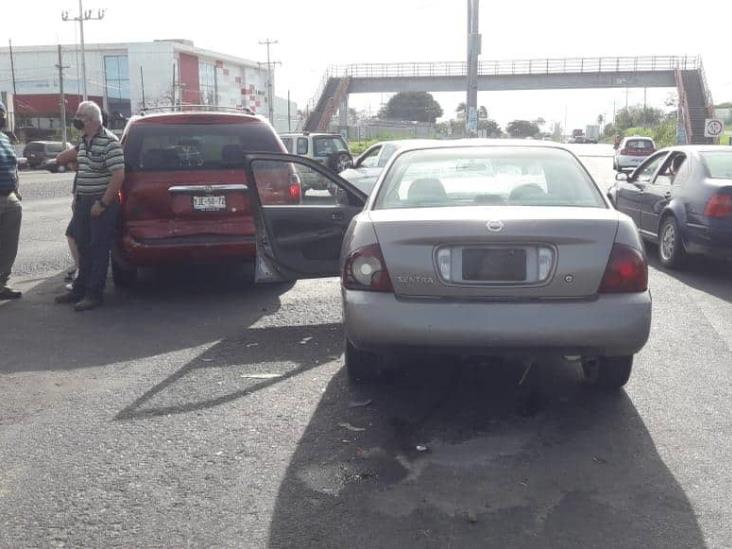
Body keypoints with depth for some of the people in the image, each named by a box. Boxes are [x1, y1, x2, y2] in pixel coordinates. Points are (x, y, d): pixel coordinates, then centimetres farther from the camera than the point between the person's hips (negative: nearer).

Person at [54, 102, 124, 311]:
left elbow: (118, 175, -20)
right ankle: (80, 288, 25)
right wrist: (76, 196, 17)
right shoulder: (83, 141, 12)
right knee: (84, 248, 15)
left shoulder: (108, 142, -15)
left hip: (102, 204, -8)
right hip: (83, 202, 9)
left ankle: (94, 294, 5)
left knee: (99, 249, -1)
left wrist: (102, 203, -20)